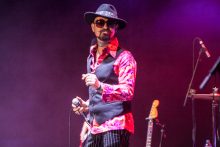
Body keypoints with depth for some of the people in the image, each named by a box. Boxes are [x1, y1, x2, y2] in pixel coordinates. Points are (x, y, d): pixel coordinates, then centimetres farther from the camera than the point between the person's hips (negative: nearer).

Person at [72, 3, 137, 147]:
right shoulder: (92, 57, 17)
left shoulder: (124, 57, -7)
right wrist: (87, 105, 11)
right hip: (94, 127, 7)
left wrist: (100, 86, -33)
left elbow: (128, 91, -19)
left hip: (115, 127, -7)